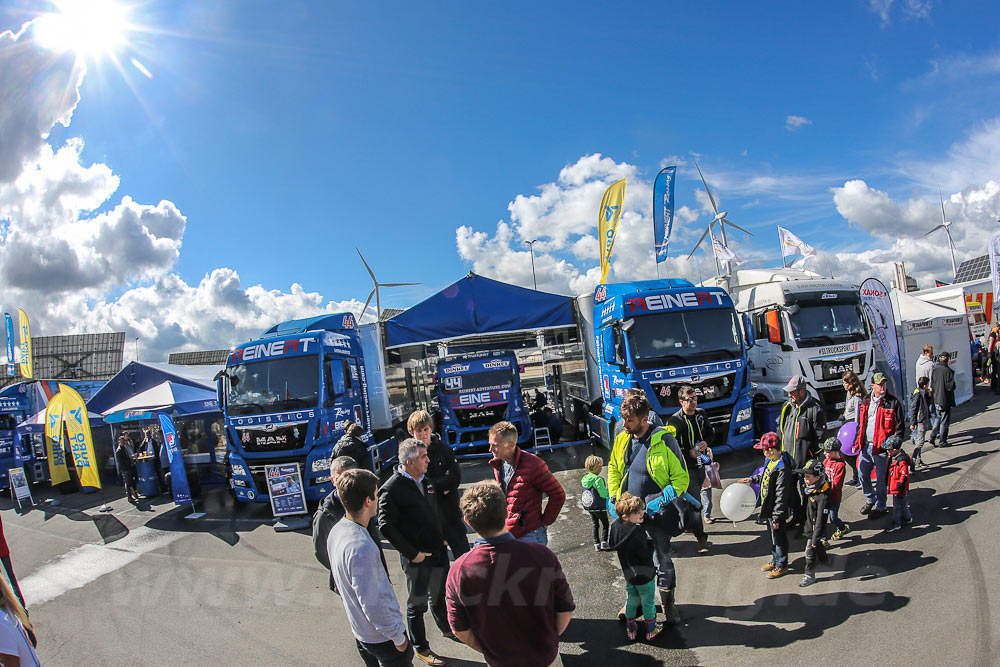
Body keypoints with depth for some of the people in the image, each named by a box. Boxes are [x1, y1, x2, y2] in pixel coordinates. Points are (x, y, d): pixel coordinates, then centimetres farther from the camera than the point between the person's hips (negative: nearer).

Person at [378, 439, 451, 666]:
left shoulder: (425, 481, 5)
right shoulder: (392, 489, -20)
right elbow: (385, 526, -21)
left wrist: (442, 537, 12)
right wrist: (411, 553, -19)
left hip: (438, 551, 7)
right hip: (417, 558, -7)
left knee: (439, 594, 25)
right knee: (417, 603, 9)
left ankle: (446, 628, 47)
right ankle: (420, 647, 26)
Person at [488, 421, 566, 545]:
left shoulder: (532, 464, -16)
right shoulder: (497, 464, 6)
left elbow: (558, 495, -10)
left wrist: (544, 522, -7)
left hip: (529, 536, -7)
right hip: (505, 534, 7)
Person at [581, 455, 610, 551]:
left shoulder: (584, 478, 2)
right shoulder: (598, 479, -22)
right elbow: (603, 494, -21)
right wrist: (609, 488, -6)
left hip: (589, 507, 7)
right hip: (599, 507, -7)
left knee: (595, 525, 16)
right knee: (604, 524, 8)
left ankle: (596, 544, 17)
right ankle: (603, 542, 1)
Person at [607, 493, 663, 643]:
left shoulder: (616, 526, -9)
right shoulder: (636, 531, -32)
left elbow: (613, 545, 6)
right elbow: (646, 556, -28)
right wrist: (650, 542, -11)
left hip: (628, 573, 7)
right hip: (644, 574, -6)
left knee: (631, 601, 23)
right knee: (648, 603, 15)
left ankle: (631, 630, 37)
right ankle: (651, 630, 33)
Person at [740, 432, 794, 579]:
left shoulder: (782, 469, -30)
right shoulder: (772, 461, -1)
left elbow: (781, 496, -27)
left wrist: (776, 517, -24)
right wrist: (752, 479, 26)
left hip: (777, 511, -9)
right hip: (769, 508, 9)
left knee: (779, 537, 8)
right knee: (773, 536, 23)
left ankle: (782, 566, 25)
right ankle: (775, 560, 40)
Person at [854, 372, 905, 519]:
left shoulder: (893, 402, -8)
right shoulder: (865, 402, 8)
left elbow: (900, 426, -5)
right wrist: (858, 443, 13)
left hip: (882, 447, -5)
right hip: (865, 446, 5)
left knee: (881, 479, 5)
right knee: (862, 474, 13)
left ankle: (880, 507, 21)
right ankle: (870, 499, 36)